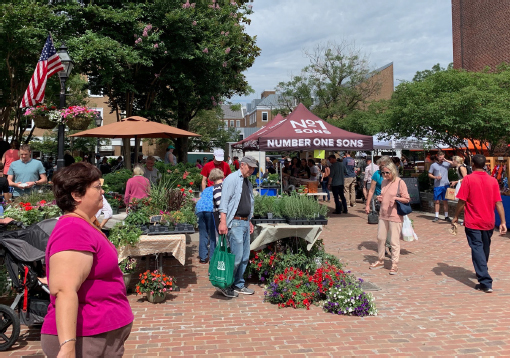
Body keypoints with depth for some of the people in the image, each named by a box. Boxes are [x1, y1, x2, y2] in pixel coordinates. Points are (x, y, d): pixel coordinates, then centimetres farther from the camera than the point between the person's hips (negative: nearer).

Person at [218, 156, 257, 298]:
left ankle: (239, 285, 21)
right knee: (237, 257, -9)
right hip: (234, 223, -9)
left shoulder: (248, 183, 20)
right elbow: (224, 202, -14)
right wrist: (223, 222, -21)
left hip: (245, 222, 9)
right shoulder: (232, 179, -7)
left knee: (245, 257, 10)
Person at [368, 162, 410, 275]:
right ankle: (380, 261, 27)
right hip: (383, 214, 7)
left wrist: (395, 198, -22)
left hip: (394, 216, -7)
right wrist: (379, 198, 4)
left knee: (394, 241, -1)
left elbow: (407, 199, -8)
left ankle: (394, 264, 9)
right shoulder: (384, 182, 11)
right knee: (380, 238, 13)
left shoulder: (400, 182, -8)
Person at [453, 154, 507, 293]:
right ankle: (483, 273, 41)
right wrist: (503, 222, -1)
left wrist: (456, 217, -1)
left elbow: (462, 201, -13)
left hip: (473, 222, -4)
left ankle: (486, 282, -11)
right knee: (485, 249, 21)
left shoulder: (468, 179, -11)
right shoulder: (493, 180, 0)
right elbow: (498, 203, -3)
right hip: (488, 222, 5)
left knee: (477, 249, -3)